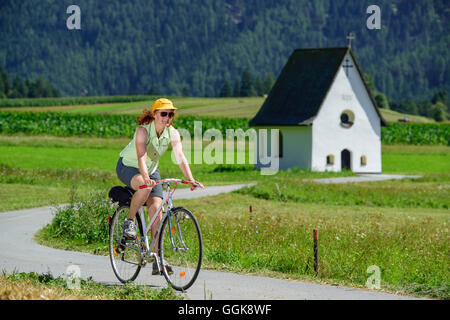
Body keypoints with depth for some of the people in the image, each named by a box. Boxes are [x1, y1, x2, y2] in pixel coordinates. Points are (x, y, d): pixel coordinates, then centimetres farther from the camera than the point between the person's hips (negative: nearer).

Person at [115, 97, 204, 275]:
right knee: (145, 187, -38)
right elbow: (141, 156, -41)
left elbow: (180, 157, -24)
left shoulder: (173, 133, -15)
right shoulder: (143, 130, -28)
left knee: (156, 208, -11)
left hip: (151, 169, 5)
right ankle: (129, 221, -13)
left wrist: (191, 179, -39)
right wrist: (146, 178, -58)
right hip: (128, 167, -5)